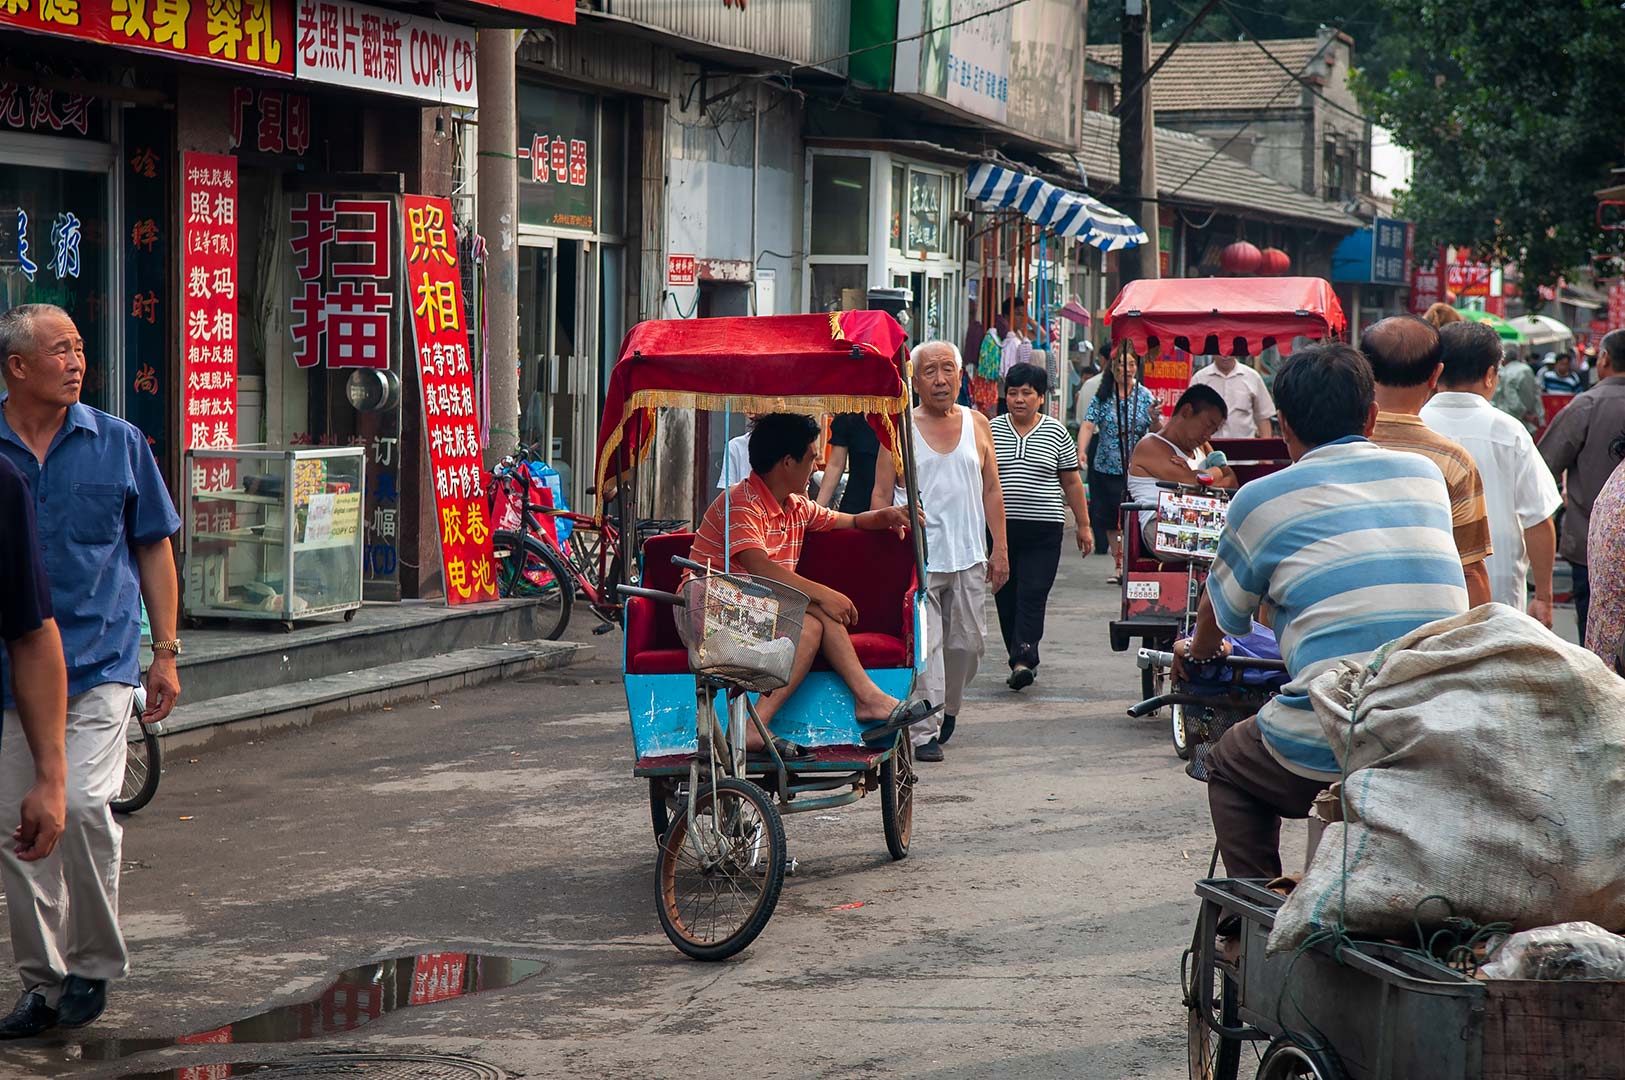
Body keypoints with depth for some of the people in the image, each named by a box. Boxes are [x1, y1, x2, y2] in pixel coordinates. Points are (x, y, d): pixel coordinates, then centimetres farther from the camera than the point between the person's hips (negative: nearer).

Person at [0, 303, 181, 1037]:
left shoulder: (118, 444, 4)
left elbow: (154, 550, 10)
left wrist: (165, 653, 6)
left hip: (99, 664, -1)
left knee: (81, 804, -16)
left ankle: (94, 962, 3)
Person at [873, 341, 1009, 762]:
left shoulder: (977, 424, 10)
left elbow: (991, 491, 13)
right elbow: (881, 495, 1)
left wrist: (1000, 548, 8)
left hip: (969, 556, 3)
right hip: (918, 556, -3)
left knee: (968, 642, 8)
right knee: (923, 645, -9)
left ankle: (947, 709, 32)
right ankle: (925, 731, -8)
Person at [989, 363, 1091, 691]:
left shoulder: (1057, 433, 5)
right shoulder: (991, 430, 7)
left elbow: (1071, 482, 10)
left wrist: (1083, 525, 11)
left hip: (1043, 530, -2)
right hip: (1000, 528, 2)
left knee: (1032, 596, -11)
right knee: (1006, 598, 5)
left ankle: (1023, 659, -19)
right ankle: (1023, 661, 15)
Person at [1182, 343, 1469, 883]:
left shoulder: (1261, 499, 3)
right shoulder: (1425, 474, 14)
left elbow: (1221, 615, 21)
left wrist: (1196, 651, 45)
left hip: (1328, 753, -4)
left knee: (1230, 763, 28)